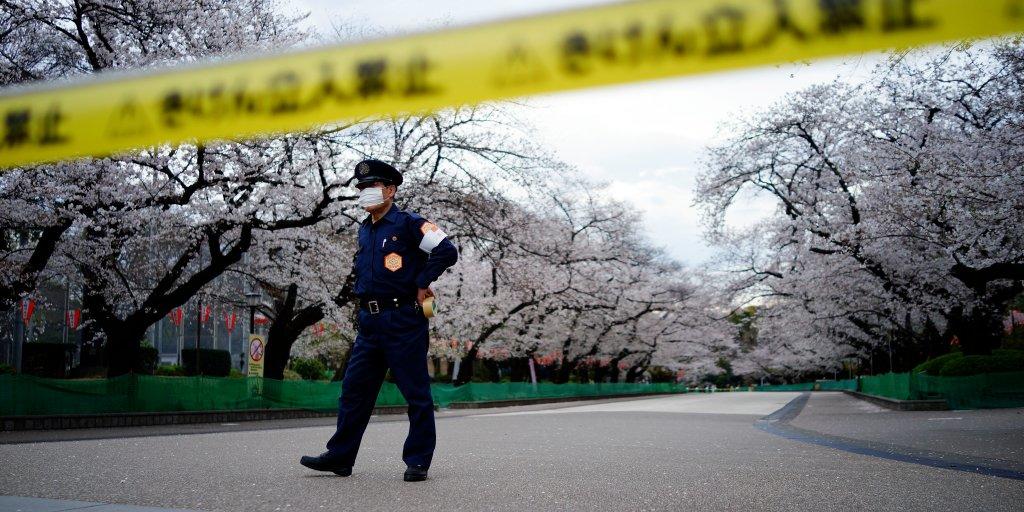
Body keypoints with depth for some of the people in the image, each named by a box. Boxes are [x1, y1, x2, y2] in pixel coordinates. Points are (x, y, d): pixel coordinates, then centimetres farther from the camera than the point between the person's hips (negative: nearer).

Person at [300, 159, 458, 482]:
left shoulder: (408, 224, -7)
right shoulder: (364, 231, 17)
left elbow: (447, 251, -15)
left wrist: (422, 283, -10)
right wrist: (364, 296, 16)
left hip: (404, 321, -8)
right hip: (369, 322, 8)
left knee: (415, 392, 0)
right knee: (354, 389, 9)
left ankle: (418, 460, 9)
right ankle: (339, 457, 17)